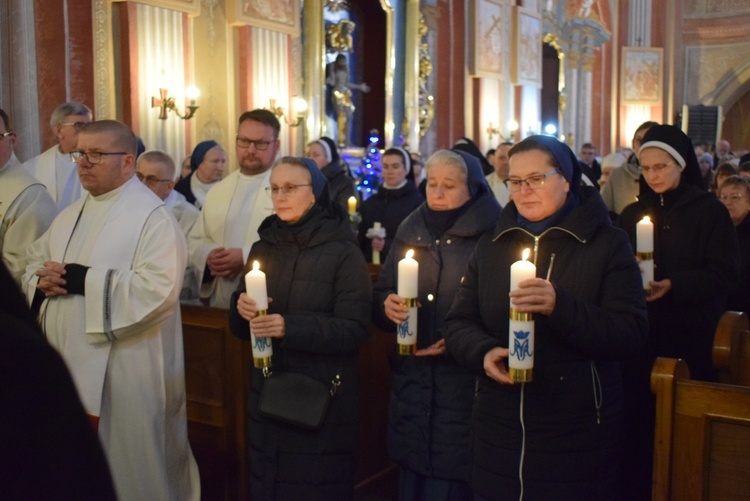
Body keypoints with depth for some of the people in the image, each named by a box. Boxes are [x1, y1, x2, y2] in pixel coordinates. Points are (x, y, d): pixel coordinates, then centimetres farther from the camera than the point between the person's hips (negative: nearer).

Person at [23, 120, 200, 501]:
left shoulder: (153, 217, -11)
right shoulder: (71, 215, 15)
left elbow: (156, 289, -23)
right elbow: (33, 262, 18)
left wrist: (80, 279, -20)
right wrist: (41, 280, -6)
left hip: (124, 373, -7)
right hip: (66, 363, 7)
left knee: (129, 468, 6)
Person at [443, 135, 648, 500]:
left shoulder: (608, 244, -2)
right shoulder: (491, 245, 9)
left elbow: (631, 333, -11)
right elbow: (459, 323, 7)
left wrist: (560, 306, -26)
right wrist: (483, 351, -15)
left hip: (578, 434, -3)